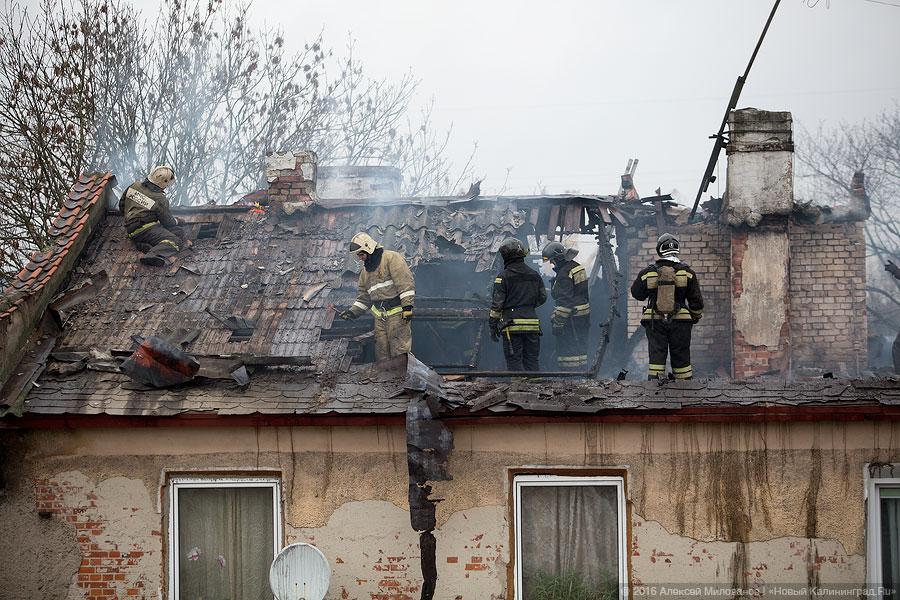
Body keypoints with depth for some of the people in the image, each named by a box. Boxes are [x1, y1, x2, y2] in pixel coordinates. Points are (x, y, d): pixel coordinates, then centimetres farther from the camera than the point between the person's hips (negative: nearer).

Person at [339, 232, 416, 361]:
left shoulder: (391, 258, -6)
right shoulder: (366, 270, 21)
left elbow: (405, 282, -14)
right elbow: (364, 296, 26)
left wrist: (407, 306, -20)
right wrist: (353, 311, 11)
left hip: (397, 312, -8)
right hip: (380, 315, 8)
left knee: (399, 351, -9)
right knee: (381, 354, 7)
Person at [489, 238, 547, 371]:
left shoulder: (503, 277, -6)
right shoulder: (534, 275, 9)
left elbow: (497, 304, -7)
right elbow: (542, 297, 16)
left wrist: (493, 326, -1)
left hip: (512, 326, -4)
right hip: (532, 324, 4)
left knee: (514, 361, -1)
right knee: (533, 361, 10)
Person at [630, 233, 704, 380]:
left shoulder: (647, 272, -4)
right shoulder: (686, 272, -4)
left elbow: (637, 293, 10)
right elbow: (696, 298, 2)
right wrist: (696, 316, 19)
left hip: (654, 321, 0)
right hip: (680, 321, 0)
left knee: (656, 357, 2)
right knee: (681, 358, 8)